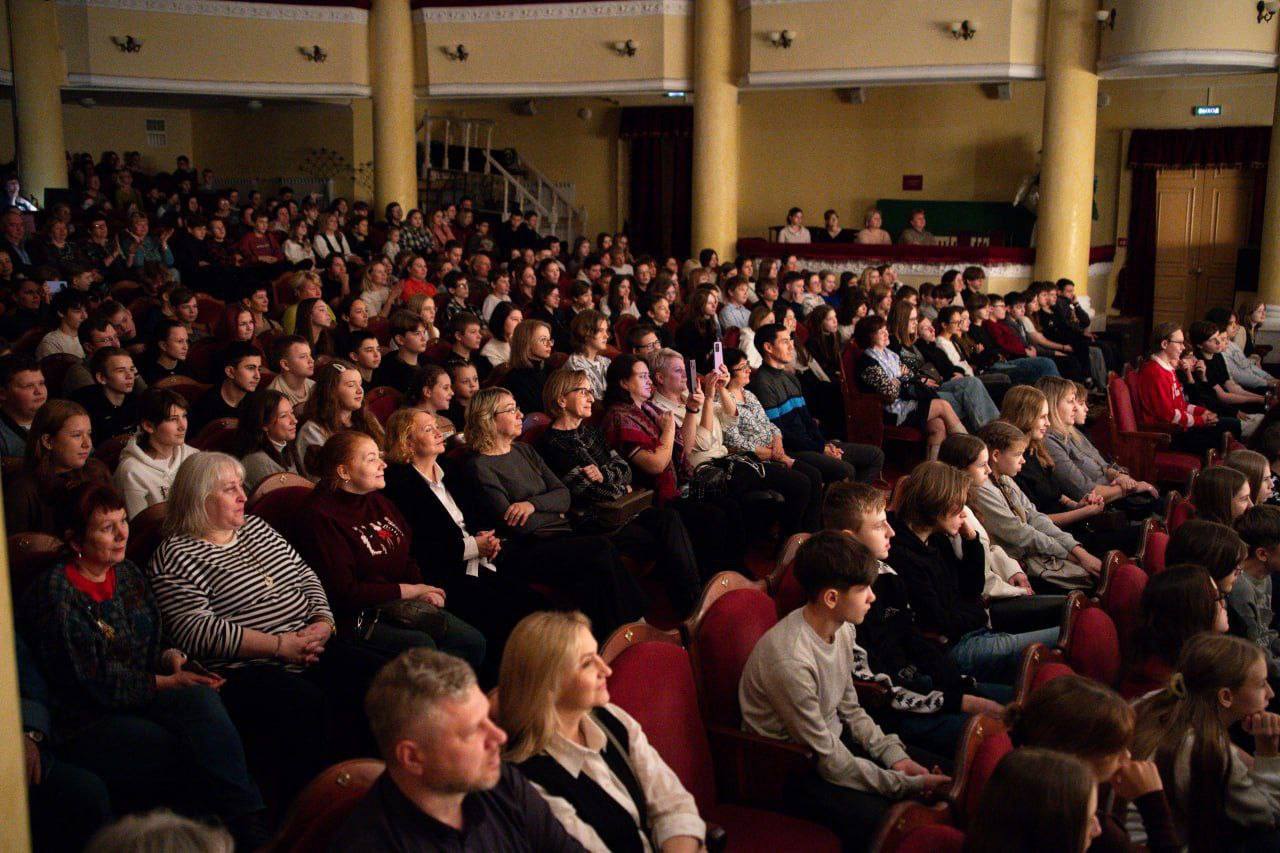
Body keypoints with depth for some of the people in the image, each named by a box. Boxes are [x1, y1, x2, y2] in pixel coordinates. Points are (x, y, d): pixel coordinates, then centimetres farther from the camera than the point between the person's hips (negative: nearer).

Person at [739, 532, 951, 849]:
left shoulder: (843, 629, -5)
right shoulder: (790, 660, -32)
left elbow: (850, 709, 9)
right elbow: (830, 761, -24)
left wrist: (894, 756, -5)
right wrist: (908, 785, -19)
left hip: (835, 738, 8)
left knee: (942, 777, 3)